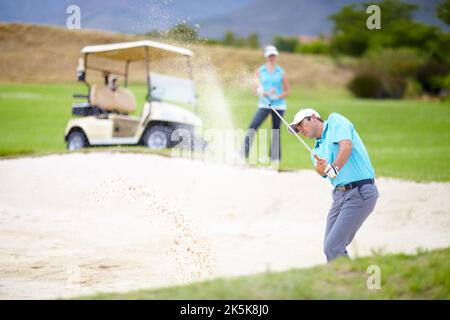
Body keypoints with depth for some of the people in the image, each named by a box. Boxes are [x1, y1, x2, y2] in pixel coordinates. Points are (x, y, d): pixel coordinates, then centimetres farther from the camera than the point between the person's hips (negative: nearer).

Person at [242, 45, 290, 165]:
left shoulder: (281, 73, 4)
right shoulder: (260, 72, 5)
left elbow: (287, 91, 7)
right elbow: (255, 90, -1)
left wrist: (277, 96, -11)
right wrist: (267, 93, -18)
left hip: (278, 105, 0)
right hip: (264, 104, 0)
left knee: (276, 131, 2)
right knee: (253, 126, -18)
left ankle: (275, 157, 10)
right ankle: (244, 152, -21)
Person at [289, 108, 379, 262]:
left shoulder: (335, 121, 3)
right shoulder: (317, 150, 21)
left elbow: (346, 145, -16)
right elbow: (322, 171, -1)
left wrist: (333, 169, -24)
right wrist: (321, 168, -23)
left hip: (360, 193, -9)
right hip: (340, 194, 9)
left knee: (333, 247, -13)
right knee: (330, 247, 10)